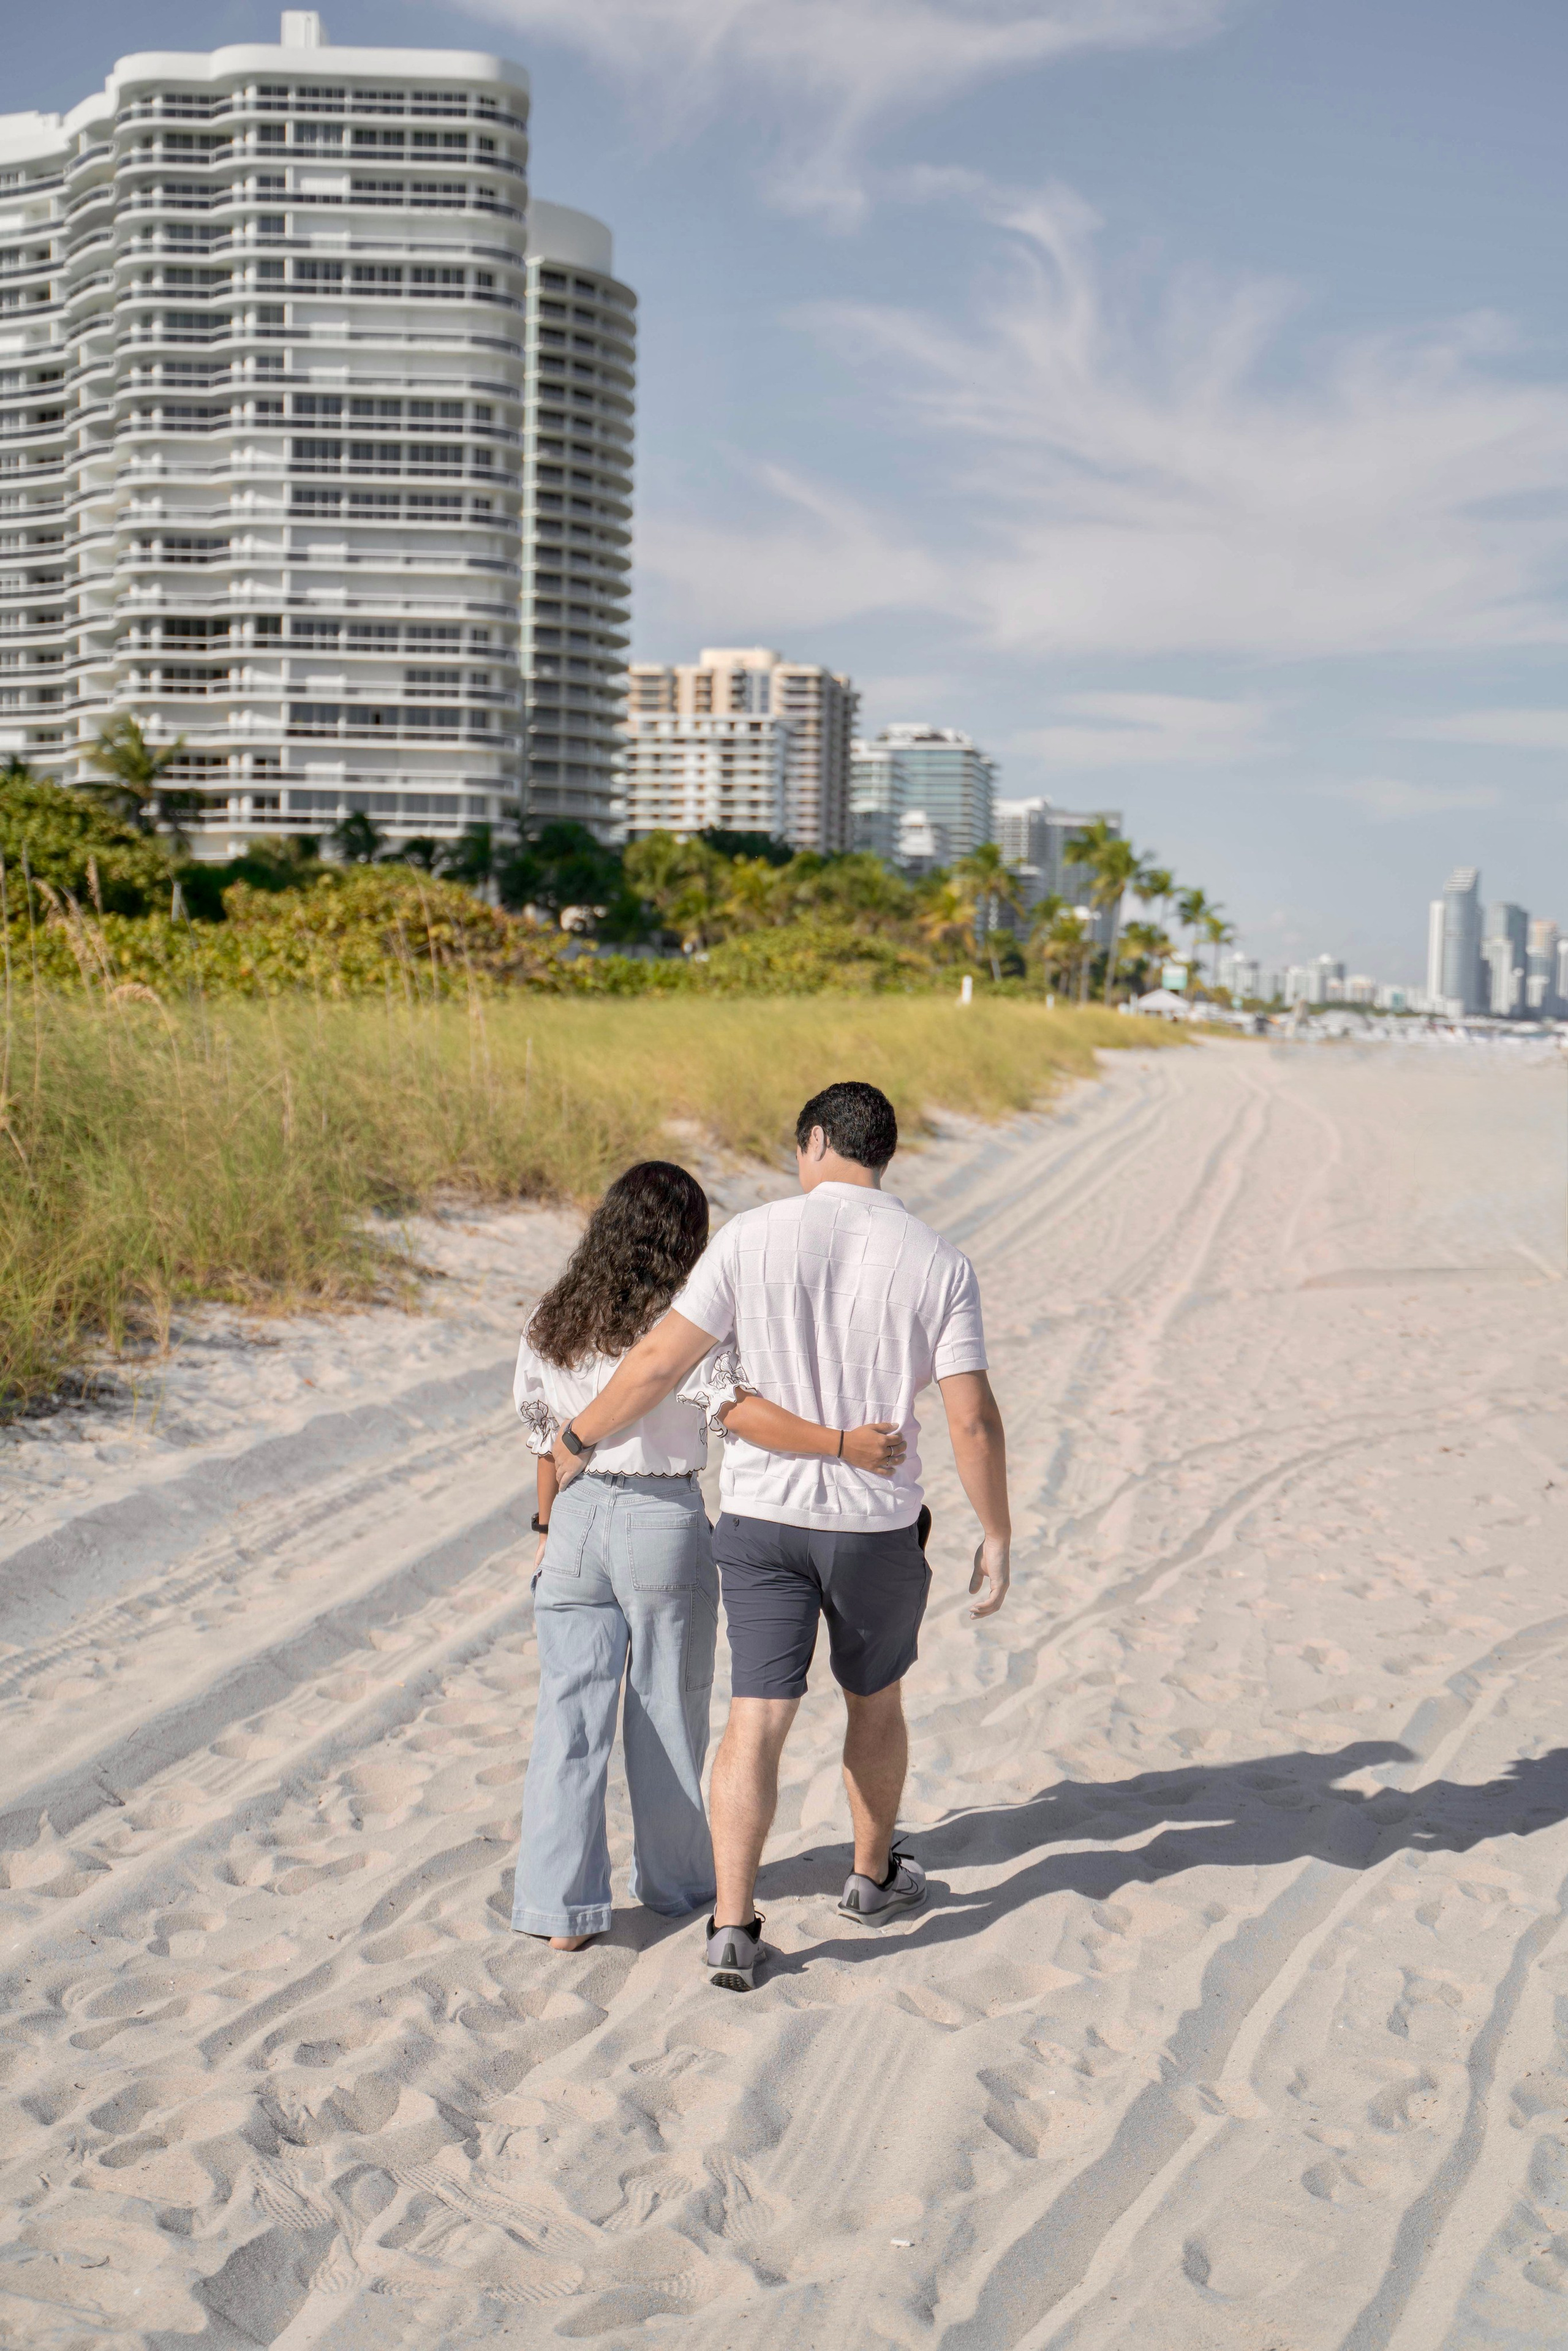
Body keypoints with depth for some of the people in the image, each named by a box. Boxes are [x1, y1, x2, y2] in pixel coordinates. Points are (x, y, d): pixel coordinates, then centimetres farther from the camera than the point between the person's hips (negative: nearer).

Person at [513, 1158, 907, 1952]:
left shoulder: (552, 1324, 3)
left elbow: (547, 1437, 11)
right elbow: (736, 1409, -26)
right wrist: (841, 1443, -28)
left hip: (577, 1517, 4)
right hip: (664, 1523, -3)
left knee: (570, 1716, 6)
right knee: (667, 1710, 12)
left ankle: (560, 1906, 6)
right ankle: (676, 1879, 29)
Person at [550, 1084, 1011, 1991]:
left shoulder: (754, 1237, -10)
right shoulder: (939, 1262, -8)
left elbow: (661, 1362, -9)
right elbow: (974, 1419, -11)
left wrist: (578, 1438, 5)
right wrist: (997, 1536, 0)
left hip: (765, 1515, -1)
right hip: (879, 1523, 1)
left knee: (758, 1719, 2)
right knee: (875, 1700, 22)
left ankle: (733, 1925, -3)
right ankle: (874, 1876, 39)